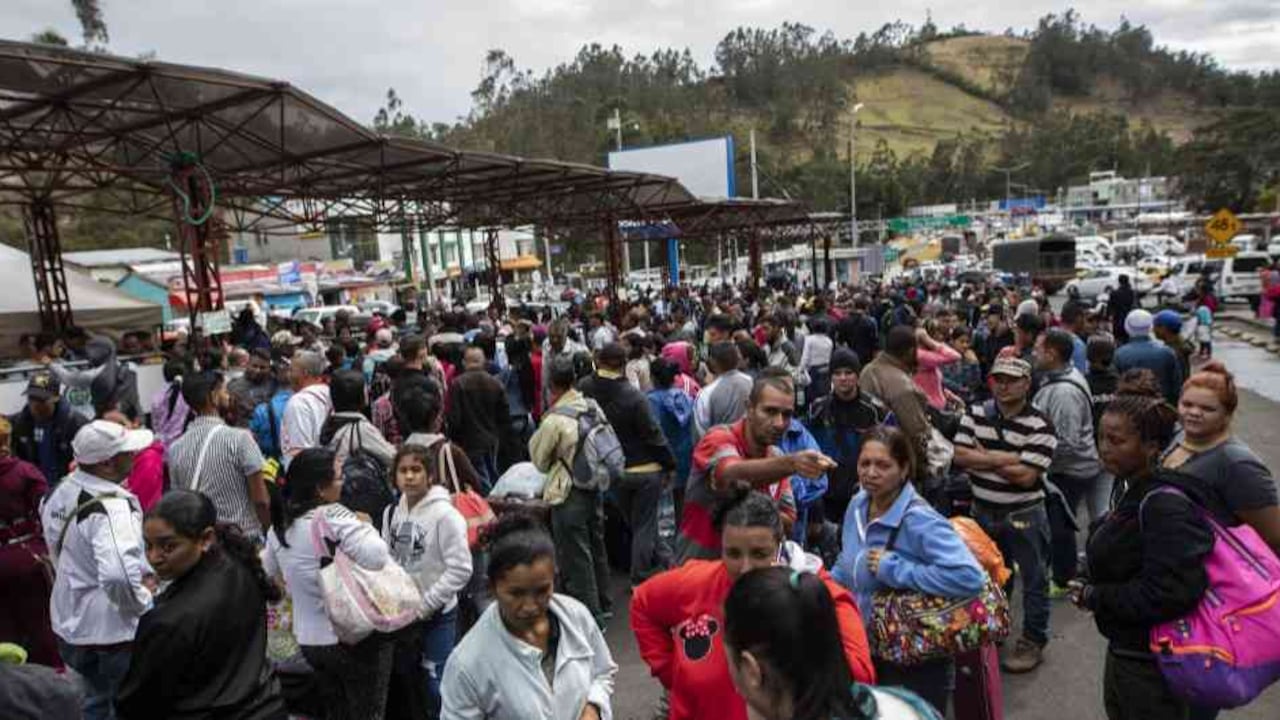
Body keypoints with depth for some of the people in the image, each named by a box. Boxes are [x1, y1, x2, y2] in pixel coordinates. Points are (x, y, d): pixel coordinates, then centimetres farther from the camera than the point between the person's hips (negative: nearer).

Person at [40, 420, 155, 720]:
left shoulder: (59, 492, 0)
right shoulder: (111, 507, -29)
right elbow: (119, 577, -41)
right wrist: (146, 605, -21)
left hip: (69, 624, 8)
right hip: (114, 632, -8)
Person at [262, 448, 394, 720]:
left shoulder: (279, 524, 2)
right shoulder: (332, 517, -22)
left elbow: (267, 570, 18)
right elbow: (377, 557, -29)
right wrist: (365, 525, -13)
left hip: (310, 639, 7)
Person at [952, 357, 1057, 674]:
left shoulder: (1039, 425, -16)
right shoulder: (975, 414, -1)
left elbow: (1026, 476, -22)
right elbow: (960, 456, -10)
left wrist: (984, 457, -14)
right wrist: (1005, 459, -17)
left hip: (1023, 515, -5)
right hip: (983, 511, 5)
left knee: (1033, 581, 10)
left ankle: (1033, 641, 25)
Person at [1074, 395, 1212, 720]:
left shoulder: (1164, 505, -27)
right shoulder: (1131, 487, 2)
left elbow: (1172, 592, -34)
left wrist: (1095, 598, -23)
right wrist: (1092, 581, 1)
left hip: (1152, 663, -9)